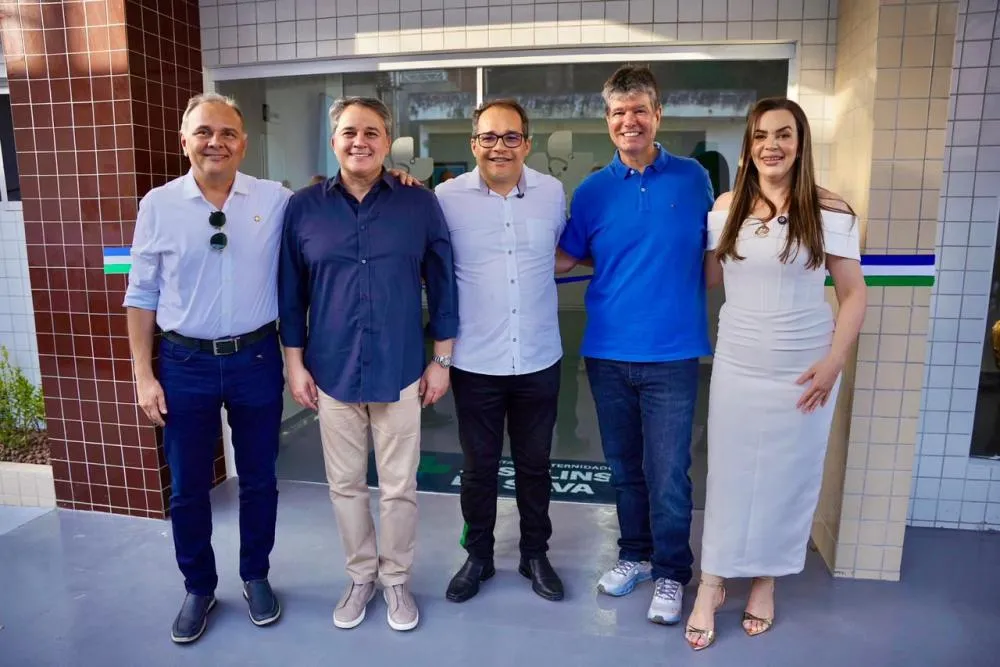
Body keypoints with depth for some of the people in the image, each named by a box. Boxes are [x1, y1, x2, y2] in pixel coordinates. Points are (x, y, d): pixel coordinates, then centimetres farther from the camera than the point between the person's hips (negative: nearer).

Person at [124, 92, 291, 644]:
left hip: (256, 358, 0)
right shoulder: (158, 205, -2)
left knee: (258, 479, 14)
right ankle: (198, 588, 34)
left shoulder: (276, 200, -3)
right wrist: (143, 374, -1)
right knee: (187, 487, 12)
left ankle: (256, 576, 36)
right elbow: (142, 296, 2)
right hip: (185, 363, 0)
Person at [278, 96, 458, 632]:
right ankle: (361, 576, 37)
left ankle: (396, 579, 33)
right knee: (345, 485, 15)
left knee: (399, 487, 10)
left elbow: (442, 285, 1)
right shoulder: (303, 208, 0)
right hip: (331, 372, 2)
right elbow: (291, 293, 5)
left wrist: (441, 360, 0)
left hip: (399, 371, -1)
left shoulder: (420, 204, -3)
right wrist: (295, 363, 3)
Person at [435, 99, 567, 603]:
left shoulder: (552, 192, 1)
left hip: (538, 360, 2)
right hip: (475, 361, -1)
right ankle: (478, 556, 35)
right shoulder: (447, 196, -5)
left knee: (534, 465, 16)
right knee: (478, 467, 13)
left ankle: (535, 553, 37)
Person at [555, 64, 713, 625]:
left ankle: (671, 572, 25)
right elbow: (565, 259, 10)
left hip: (672, 353, -2)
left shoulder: (693, 178, 2)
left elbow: (712, 253, 12)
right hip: (608, 352, 2)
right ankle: (635, 554, 37)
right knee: (625, 467, 15)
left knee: (668, 475, 3)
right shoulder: (593, 191, 4)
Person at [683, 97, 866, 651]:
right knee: (729, 474, 9)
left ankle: (765, 581, 32)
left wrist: (833, 362, -12)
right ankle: (711, 583, 24)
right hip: (736, 365, 2)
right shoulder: (726, 206, 3)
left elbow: (853, 295, -3)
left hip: (802, 371, -1)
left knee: (786, 477, 11)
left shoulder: (829, 211, -5)